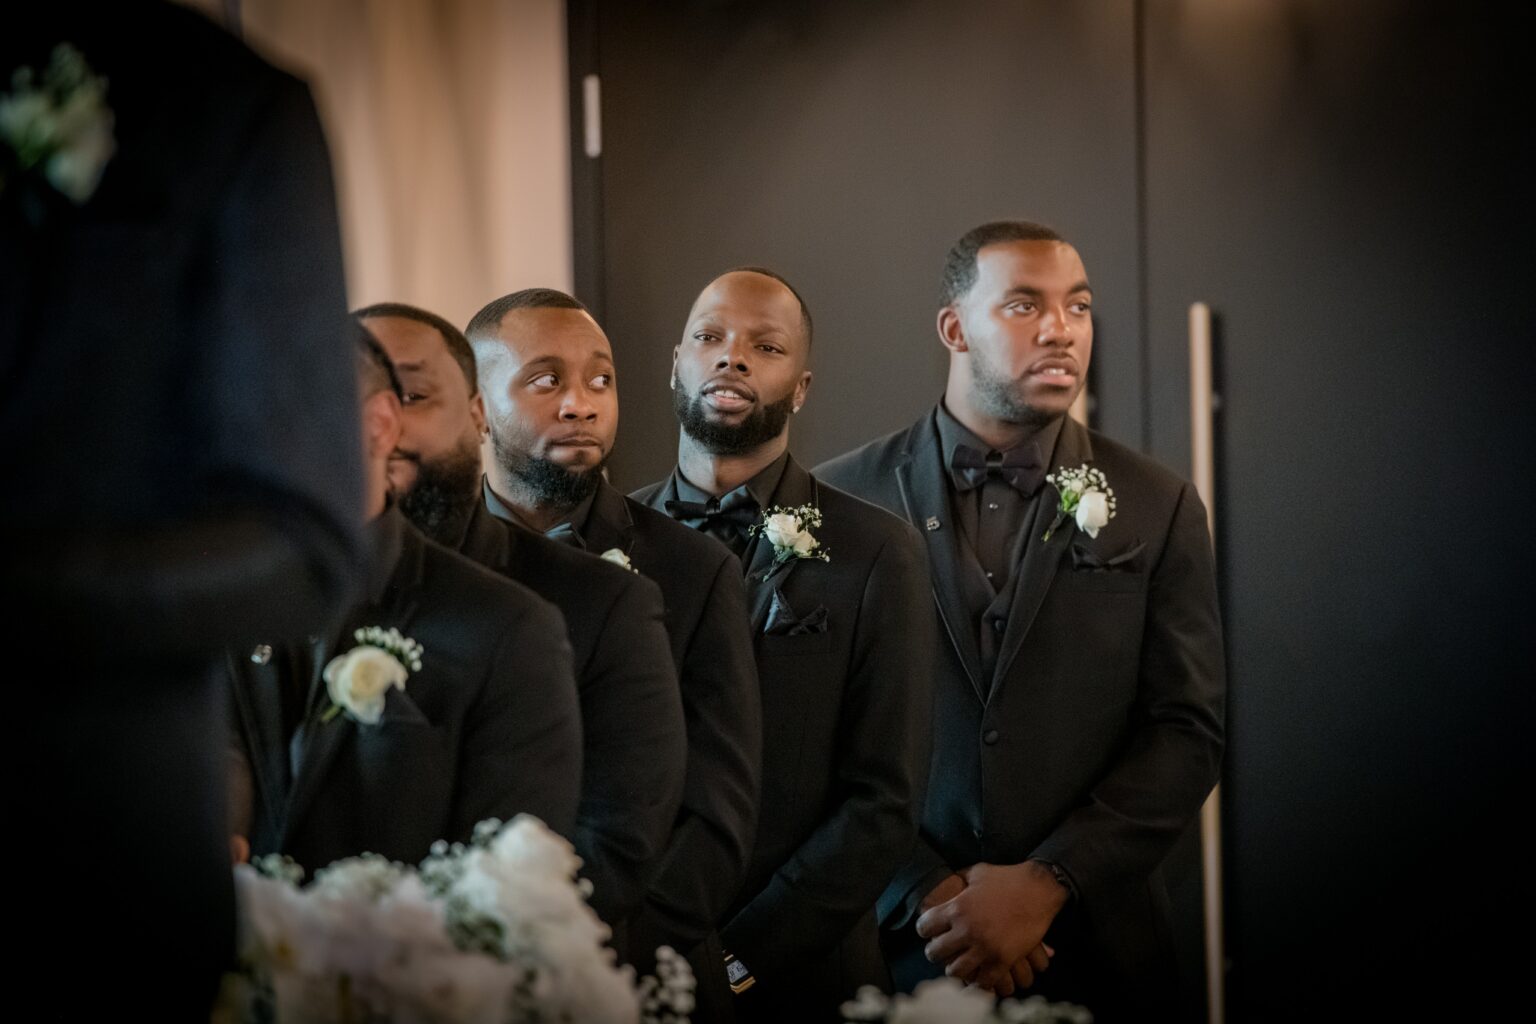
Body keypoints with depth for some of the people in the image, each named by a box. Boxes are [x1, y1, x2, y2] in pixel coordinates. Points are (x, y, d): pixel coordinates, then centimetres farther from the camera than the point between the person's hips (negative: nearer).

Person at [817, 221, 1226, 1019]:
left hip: (1094, 950, 1)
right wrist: (929, 894, -11)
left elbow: (1187, 730, -1)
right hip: (898, 946, -1)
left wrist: (1046, 883, -12)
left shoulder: (1157, 507, 3)